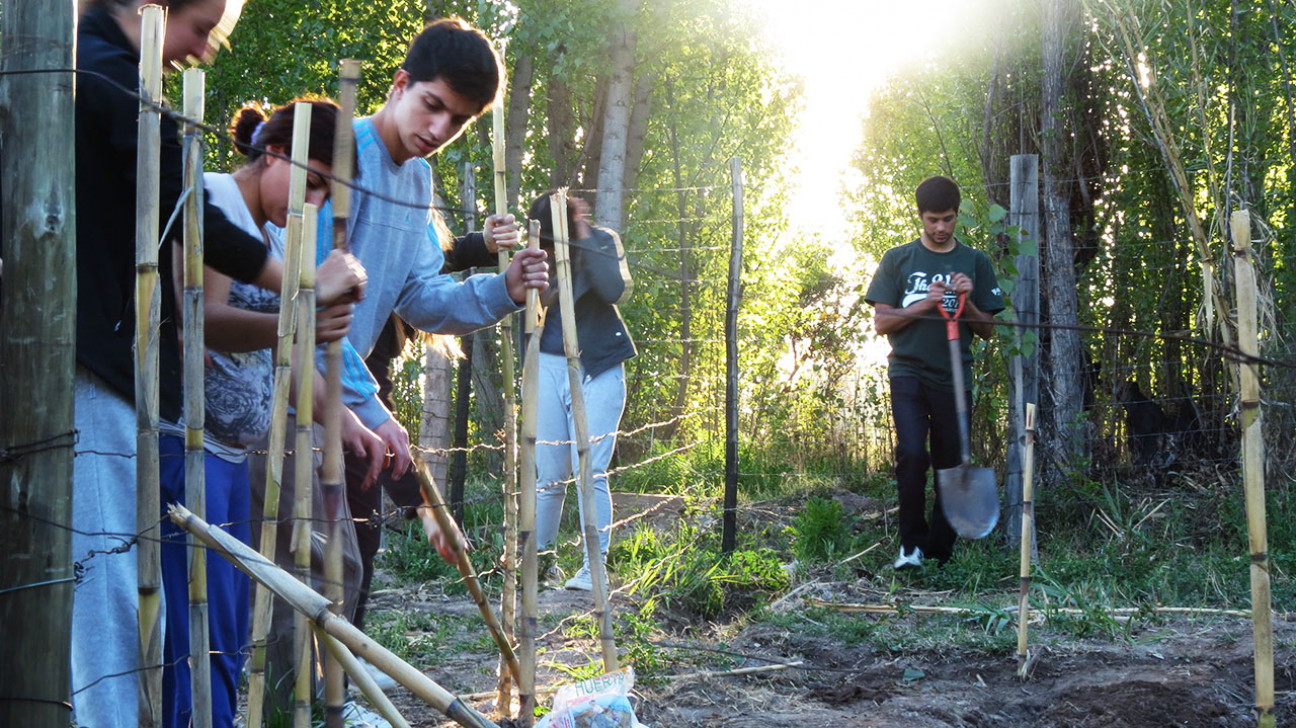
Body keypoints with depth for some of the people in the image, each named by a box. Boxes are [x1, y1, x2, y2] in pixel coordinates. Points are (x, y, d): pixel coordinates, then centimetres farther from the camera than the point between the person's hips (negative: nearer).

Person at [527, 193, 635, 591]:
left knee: (590, 470, -8)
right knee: (548, 474, 4)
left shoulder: (601, 242, -6)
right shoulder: (537, 252, 1)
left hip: (597, 371, -3)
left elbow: (615, 291, -23)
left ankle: (594, 568, -3)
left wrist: (585, 237, -23)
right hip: (549, 367, 3)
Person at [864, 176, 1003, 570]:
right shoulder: (898, 260, 6)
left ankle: (940, 548, 16)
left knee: (950, 463, 5)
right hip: (909, 371, -2)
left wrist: (967, 302, -9)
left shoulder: (975, 263, 9)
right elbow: (881, 322, 4)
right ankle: (911, 542, -5)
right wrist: (924, 306, -10)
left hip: (954, 378, 2)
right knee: (912, 454, -18)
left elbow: (987, 330, 10)